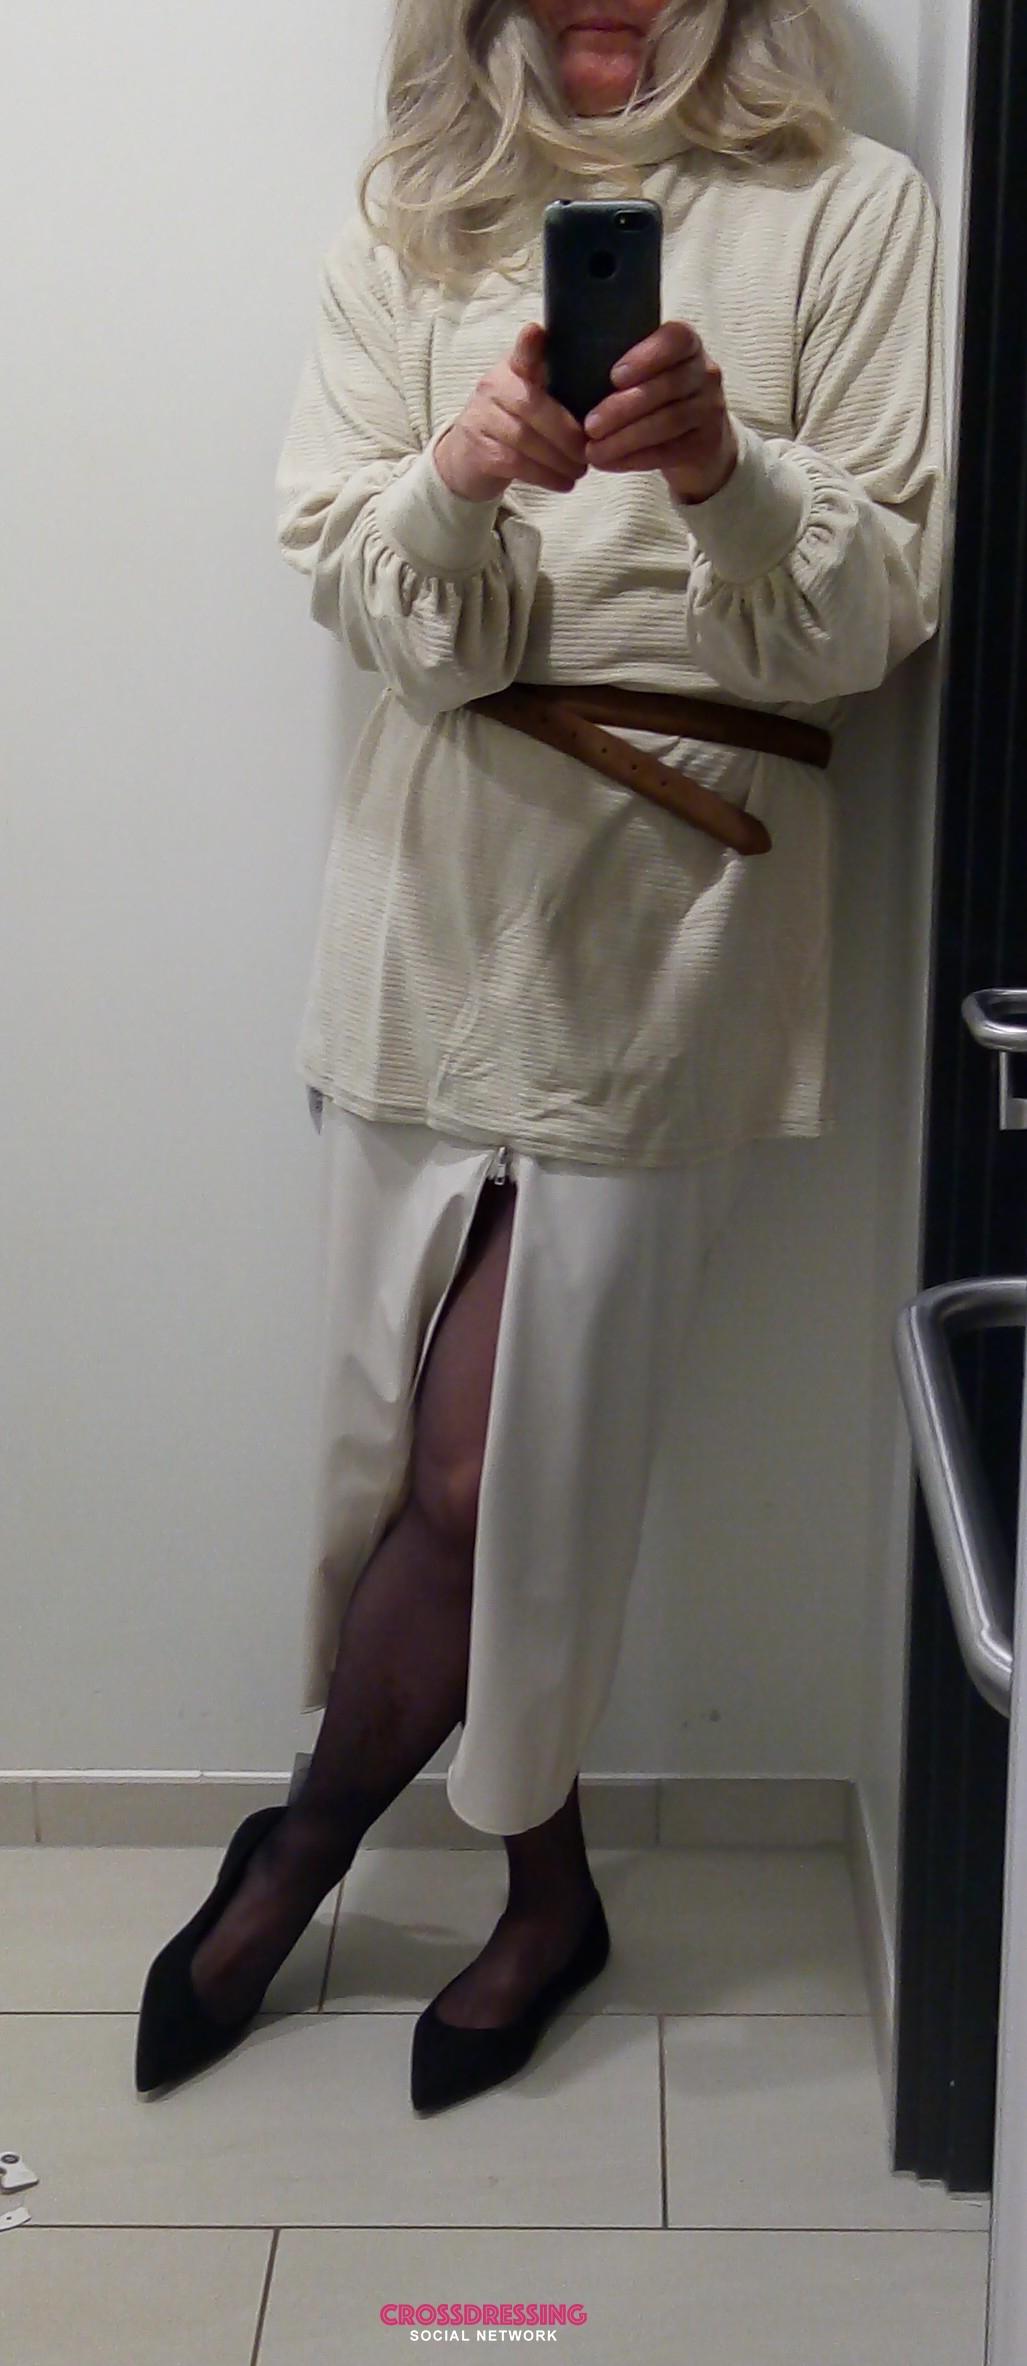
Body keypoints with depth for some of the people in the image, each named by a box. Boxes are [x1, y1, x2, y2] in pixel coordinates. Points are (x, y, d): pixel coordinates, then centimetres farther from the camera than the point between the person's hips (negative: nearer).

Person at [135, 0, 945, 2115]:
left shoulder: (850, 212, 1)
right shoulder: (411, 228, 11)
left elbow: (886, 603, -4)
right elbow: (344, 573, 2)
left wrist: (727, 471, -23)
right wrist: (467, 472, -19)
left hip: (675, 902, -3)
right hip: (446, 884, 3)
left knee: (491, 1467, -1)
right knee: (429, 1446, 8)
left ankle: (303, 1848, 26)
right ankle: (543, 1892, 32)